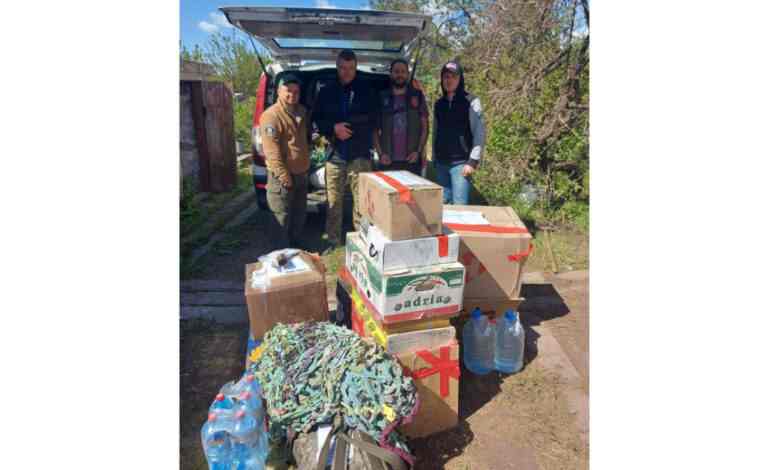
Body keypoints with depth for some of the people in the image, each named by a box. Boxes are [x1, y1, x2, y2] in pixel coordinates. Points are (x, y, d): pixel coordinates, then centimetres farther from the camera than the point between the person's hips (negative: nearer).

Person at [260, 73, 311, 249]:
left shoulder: (301, 111, 10)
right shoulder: (271, 115, -16)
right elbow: (272, 150, -20)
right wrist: (284, 175, -21)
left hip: (301, 172, 8)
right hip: (283, 175, -8)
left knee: (300, 214, 18)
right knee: (282, 217, 1)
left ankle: (296, 245, 34)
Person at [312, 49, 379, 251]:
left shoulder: (366, 91, 8)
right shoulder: (326, 92, 13)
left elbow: (372, 121, 4)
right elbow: (316, 119, 13)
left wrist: (346, 126, -5)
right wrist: (334, 128, -7)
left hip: (360, 155, -2)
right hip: (334, 155, 2)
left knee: (362, 202, -5)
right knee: (333, 203, 4)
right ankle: (333, 242, 15)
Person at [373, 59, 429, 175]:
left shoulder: (418, 96, 9)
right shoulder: (382, 97, 9)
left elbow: (425, 127, 7)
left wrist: (418, 151, -6)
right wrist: (380, 153, -4)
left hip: (412, 161, 0)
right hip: (388, 162, 0)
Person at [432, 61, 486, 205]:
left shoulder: (471, 102, -3)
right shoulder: (439, 104, 12)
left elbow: (479, 134, -7)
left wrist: (473, 161, -14)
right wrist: (434, 159, 14)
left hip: (461, 163, -5)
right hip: (441, 163, 5)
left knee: (460, 205, -9)